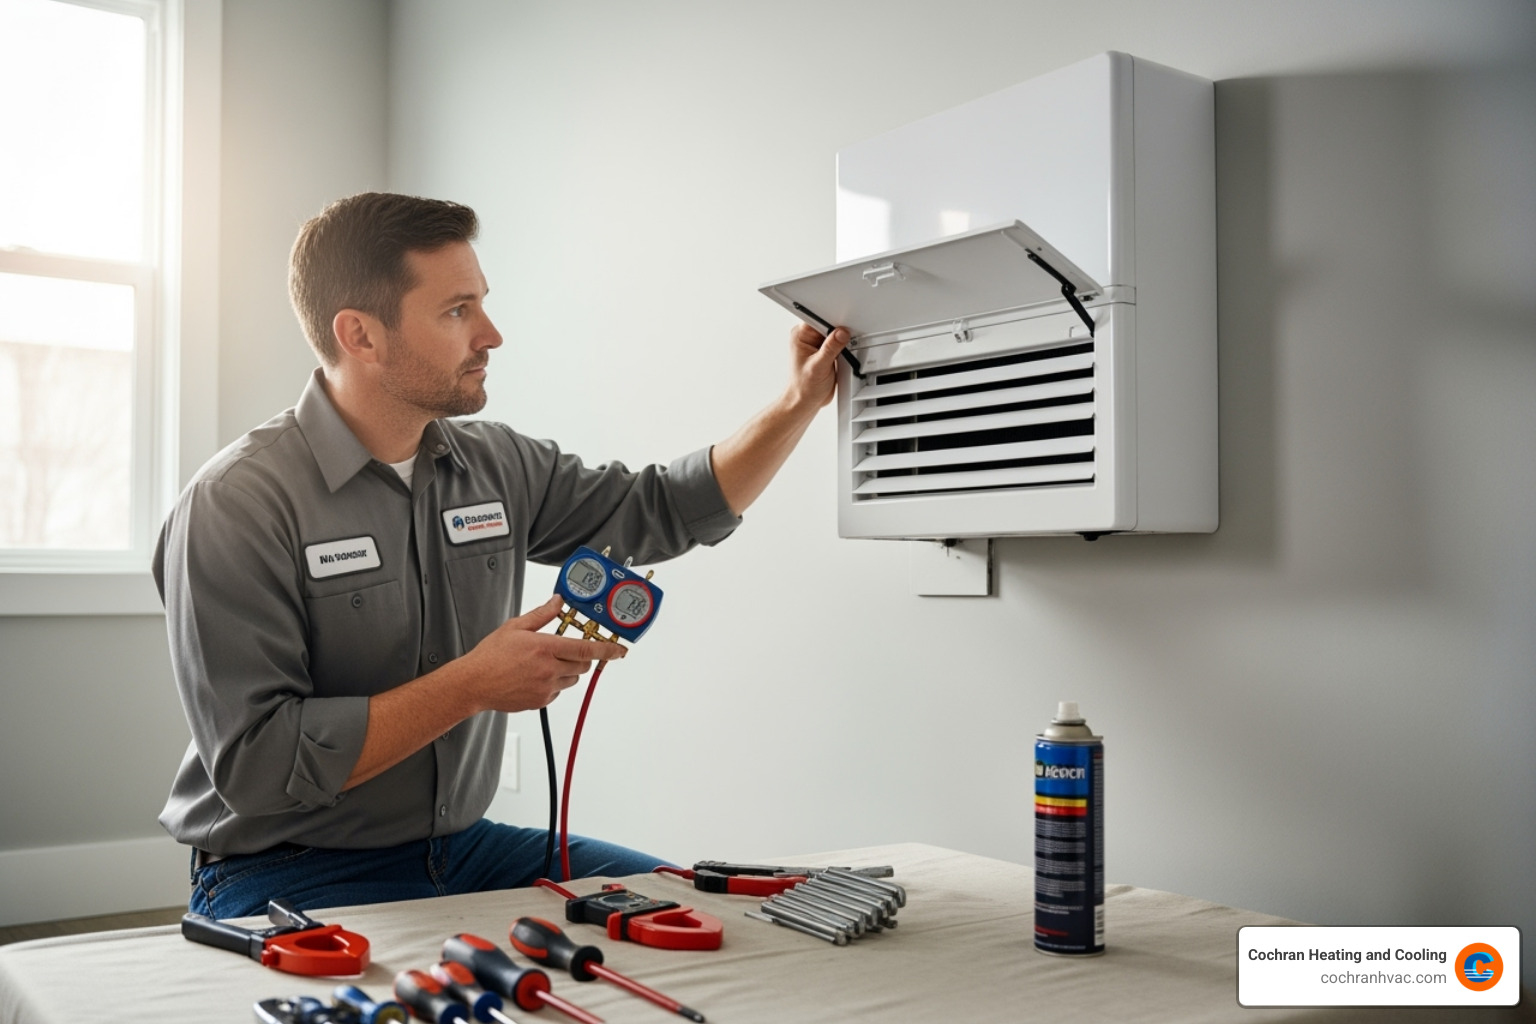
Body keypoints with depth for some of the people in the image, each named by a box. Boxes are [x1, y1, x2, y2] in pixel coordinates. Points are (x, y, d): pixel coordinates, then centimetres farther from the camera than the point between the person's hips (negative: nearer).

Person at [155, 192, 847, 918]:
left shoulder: (496, 466, 3)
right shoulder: (236, 504, -16)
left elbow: (664, 510, 14)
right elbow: (255, 765, -22)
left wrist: (799, 404, 5)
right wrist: (472, 686, -23)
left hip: (461, 846, 7)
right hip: (284, 876, -6)